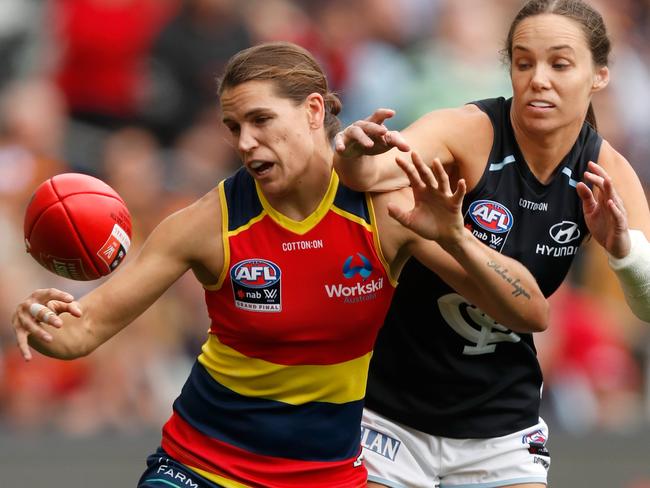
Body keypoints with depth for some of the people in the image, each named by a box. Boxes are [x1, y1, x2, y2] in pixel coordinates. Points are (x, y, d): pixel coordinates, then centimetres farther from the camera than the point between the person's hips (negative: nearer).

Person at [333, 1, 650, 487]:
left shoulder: (605, 173, -5)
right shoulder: (467, 132, -19)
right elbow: (373, 173, -39)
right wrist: (357, 156, -62)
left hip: (502, 424, 4)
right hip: (390, 405, -4)